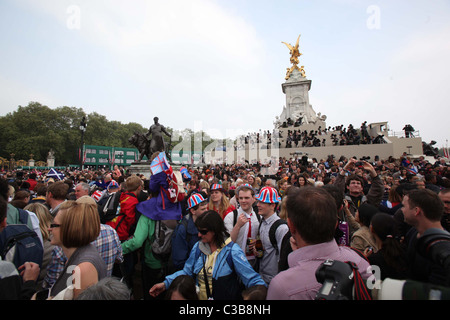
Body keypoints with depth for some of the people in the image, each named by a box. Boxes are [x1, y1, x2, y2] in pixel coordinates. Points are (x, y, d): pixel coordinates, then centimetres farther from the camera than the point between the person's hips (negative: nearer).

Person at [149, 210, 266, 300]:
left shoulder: (232, 250, -16)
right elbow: (187, 271, 4)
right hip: (199, 297, 4)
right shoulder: (198, 247, -1)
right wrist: (166, 283, -6)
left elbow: (252, 279, -18)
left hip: (225, 297, -4)